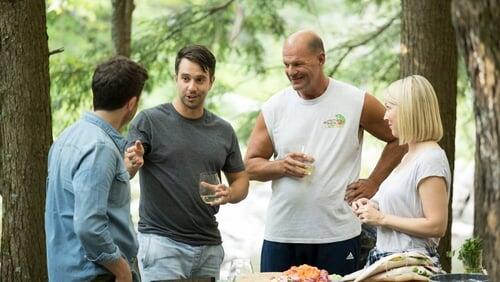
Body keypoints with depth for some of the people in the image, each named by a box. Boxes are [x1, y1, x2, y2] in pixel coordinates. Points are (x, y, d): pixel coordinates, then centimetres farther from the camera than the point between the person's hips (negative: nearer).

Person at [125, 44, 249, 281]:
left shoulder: (223, 131, 10)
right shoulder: (149, 121, -3)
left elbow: (241, 180, 18)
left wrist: (228, 194, -5)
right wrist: (133, 163, -33)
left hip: (209, 246, 5)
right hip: (162, 242, -5)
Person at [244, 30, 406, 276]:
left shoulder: (357, 103, -2)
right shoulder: (273, 108, 4)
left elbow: (399, 139, 8)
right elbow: (251, 165, 8)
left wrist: (373, 183, 1)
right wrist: (281, 167, -12)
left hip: (338, 236, -2)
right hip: (280, 235, 2)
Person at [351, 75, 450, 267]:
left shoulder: (430, 159, -15)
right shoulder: (409, 156, 15)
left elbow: (436, 226, -21)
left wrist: (382, 218, -15)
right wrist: (374, 207, 6)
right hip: (387, 259, 9)